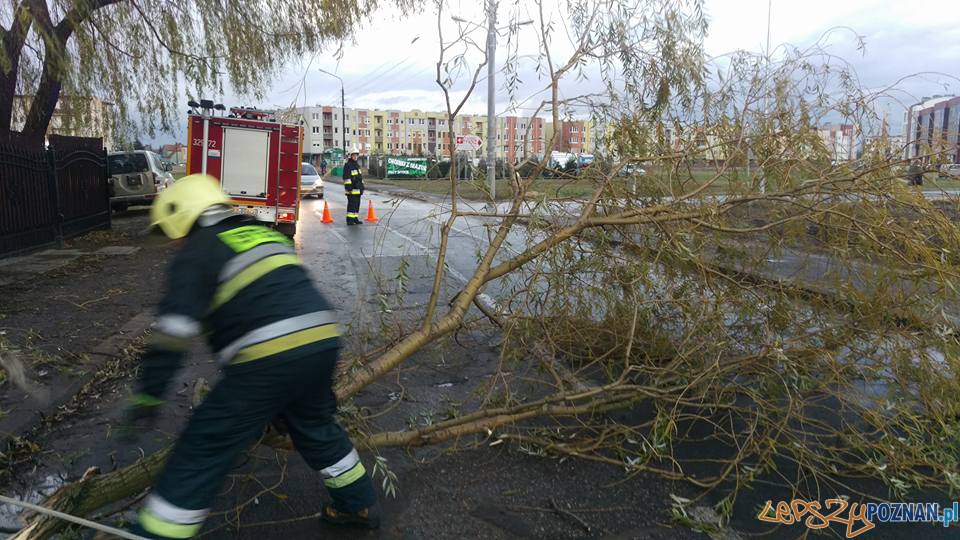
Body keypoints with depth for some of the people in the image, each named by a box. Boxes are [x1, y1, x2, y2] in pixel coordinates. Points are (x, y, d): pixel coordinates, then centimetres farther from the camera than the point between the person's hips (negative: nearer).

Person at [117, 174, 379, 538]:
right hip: (323, 340, 7)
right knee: (315, 426, 30)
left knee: (203, 449, 7)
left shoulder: (197, 252, 5)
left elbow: (174, 330, -6)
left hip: (269, 357, -7)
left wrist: (147, 397, -1)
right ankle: (357, 505, 43)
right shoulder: (265, 234, 25)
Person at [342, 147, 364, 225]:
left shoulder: (357, 165, 19)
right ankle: (350, 220, -7)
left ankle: (355, 219, 18)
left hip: (358, 189, 9)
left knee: (357, 204, 11)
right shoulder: (348, 165, -9)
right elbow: (346, 177, -15)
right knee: (352, 204, -9)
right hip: (351, 190, -9)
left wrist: (362, 187, 21)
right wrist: (349, 187, -20)